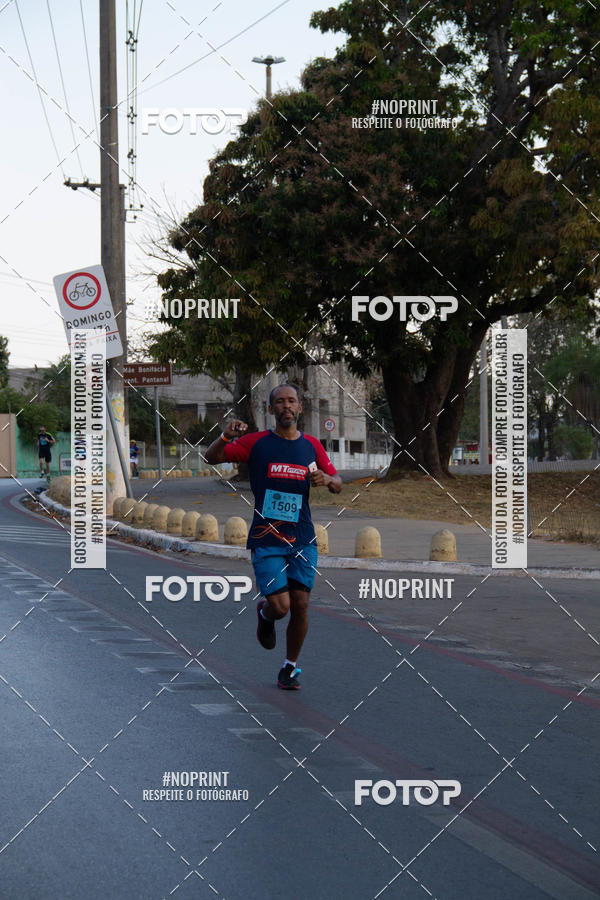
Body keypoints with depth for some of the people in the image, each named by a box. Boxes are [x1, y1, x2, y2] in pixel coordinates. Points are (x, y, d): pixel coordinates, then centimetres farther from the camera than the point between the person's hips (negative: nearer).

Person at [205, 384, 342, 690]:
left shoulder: (312, 446, 8)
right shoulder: (257, 442, -1)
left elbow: (338, 485, 14)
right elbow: (212, 458, -3)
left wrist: (327, 479, -10)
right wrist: (225, 437, -24)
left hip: (302, 539, 3)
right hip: (266, 539, -3)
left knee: (300, 606, -3)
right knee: (280, 606, -11)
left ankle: (289, 669, 15)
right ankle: (264, 614, 27)